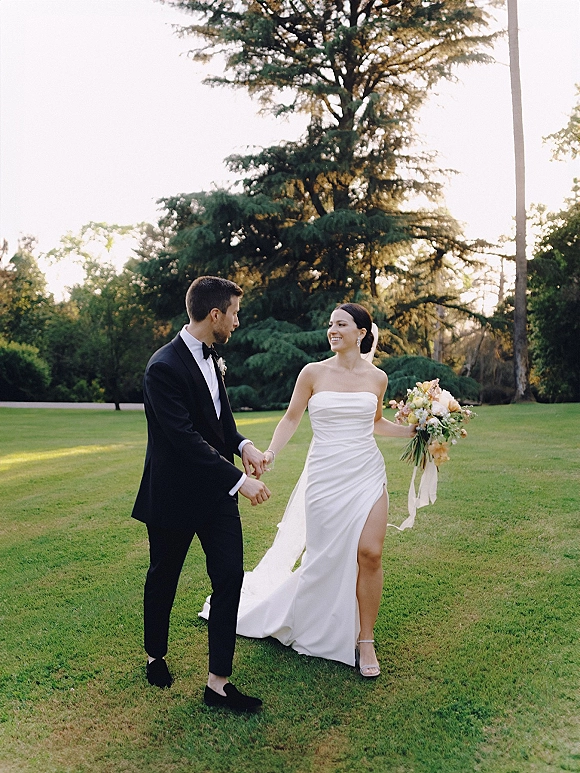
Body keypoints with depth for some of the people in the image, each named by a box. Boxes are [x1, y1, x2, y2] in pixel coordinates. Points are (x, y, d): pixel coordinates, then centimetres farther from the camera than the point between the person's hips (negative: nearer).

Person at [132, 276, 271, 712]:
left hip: (216, 490, 7)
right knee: (163, 579, 15)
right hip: (175, 495, -6)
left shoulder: (210, 356, 5)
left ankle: (219, 683, 13)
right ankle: (155, 656, 42)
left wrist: (244, 445, -6)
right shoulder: (165, 367, -22)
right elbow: (185, 438, -28)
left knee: (230, 577, 2)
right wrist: (238, 479, -28)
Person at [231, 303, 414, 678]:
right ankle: (317, 627, 34)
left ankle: (365, 640, 12)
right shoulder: (314, 372, -2)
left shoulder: (377, 377, 4)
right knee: (327, 557, 5)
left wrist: (412, 431, 8)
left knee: (370, 553, -7)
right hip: (326, 475, -1)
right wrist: (269, 454, -9)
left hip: (367, 473, 2)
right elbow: (291, 418, 3)